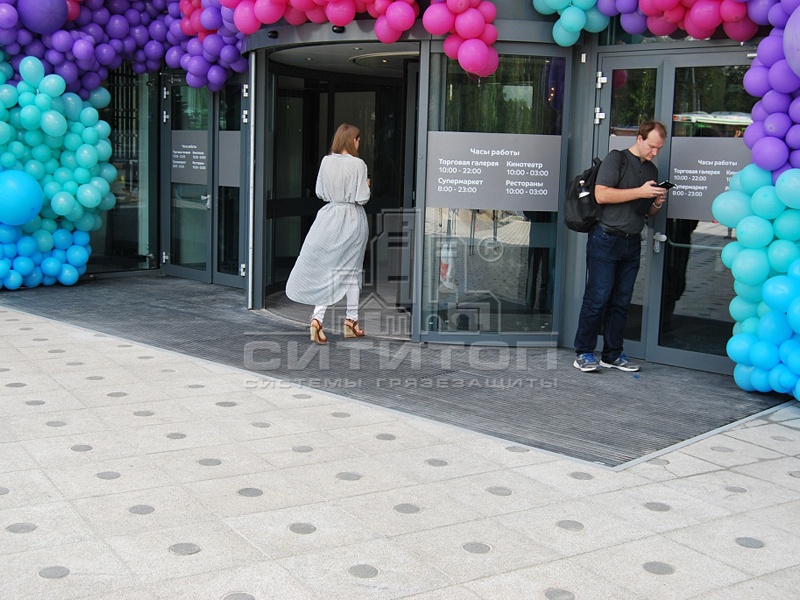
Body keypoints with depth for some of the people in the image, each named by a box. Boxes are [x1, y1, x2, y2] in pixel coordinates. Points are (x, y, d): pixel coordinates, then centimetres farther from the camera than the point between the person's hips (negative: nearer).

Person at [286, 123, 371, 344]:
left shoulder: (326, 161, -2)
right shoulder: (358, 164, -12)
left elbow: (319, 192, 5)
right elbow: (362, 198, -12)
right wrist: (366, 186, 8)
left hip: (330, 218, 3)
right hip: (353, 220, -2)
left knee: (326, 269, 7)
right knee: (351, 269, 12)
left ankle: (317, 318, -9)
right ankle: (351, 320, 21)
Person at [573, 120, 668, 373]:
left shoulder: (652, 170, 18)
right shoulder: (617, 159, -3)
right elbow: (601, 194, -15)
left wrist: (657, 204, 1)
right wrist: (640, 192, -16)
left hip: (632, 243, 7)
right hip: (606, 239, -6)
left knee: (621, 301, 8)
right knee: (598, 297, -7)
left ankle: (613, 354, 15)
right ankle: (583, 353, 0)